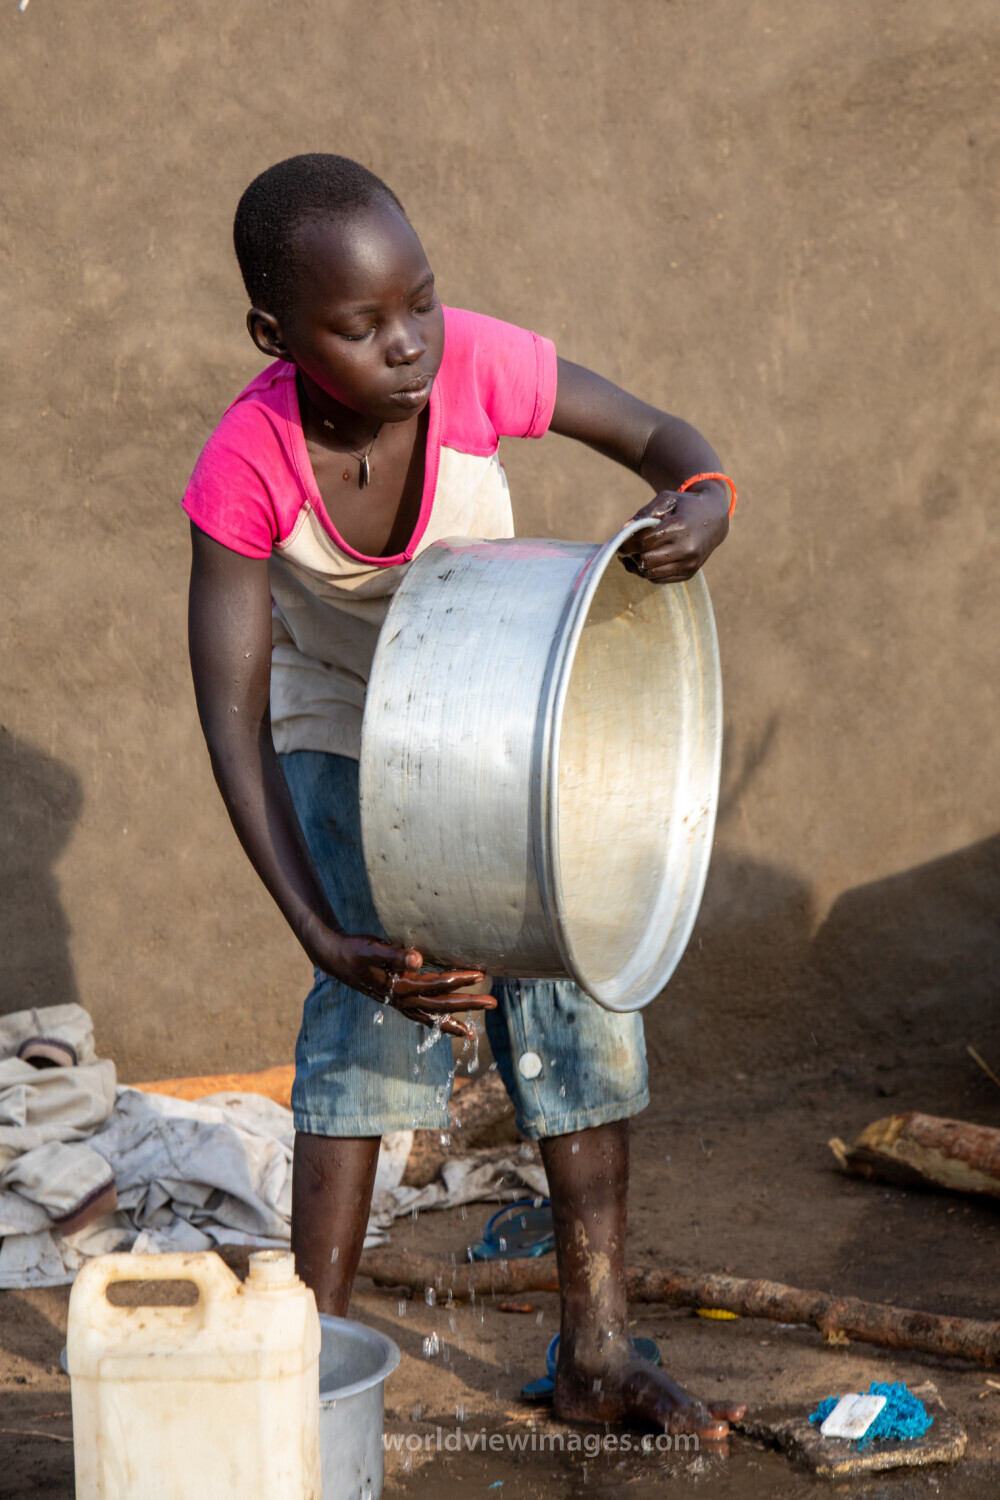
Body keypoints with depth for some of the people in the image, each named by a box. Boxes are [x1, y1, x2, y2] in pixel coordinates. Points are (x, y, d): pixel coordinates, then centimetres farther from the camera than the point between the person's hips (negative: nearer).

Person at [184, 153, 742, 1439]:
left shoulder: (478, 366, -31)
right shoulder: (246, 469, -32)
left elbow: (658, 439, -15)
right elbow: (230, 718, -29)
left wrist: (702, 505, -40)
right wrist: (325, 937, -37)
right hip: (340, 732, -2)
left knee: (576, 987, -2)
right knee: (373, 1000, -18)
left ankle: (596, 1353, 10)